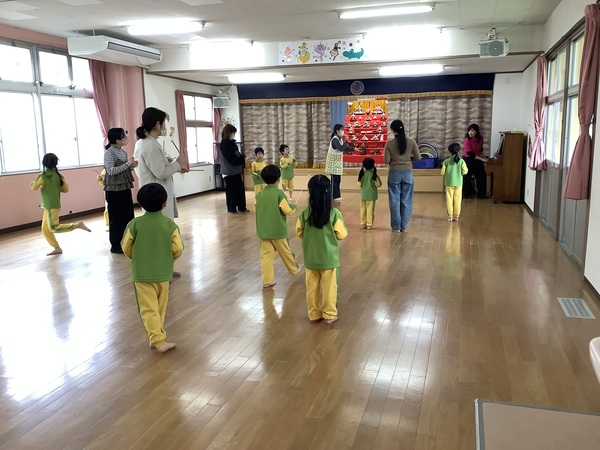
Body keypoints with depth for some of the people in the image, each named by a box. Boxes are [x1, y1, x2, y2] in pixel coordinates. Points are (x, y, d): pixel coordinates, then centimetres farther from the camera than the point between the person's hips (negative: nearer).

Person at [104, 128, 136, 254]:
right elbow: (111, 171, -21)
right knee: (117, 217, -1)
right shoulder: (109, 152, -12)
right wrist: (128, 164, -21)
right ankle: (115, 245, 8)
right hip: (114, 190, -8)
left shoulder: (123, 152, 11)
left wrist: (132, 166, -1)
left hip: (125, 188, 8)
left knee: (128, 216, 10)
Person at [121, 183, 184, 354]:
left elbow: (126, 248, -3)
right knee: (160, 308, 16)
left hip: (141, 273, -1)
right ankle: (157, 337, 25)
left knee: (148, 308, 2)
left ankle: (158, 340, -6)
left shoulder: (135, 224, -10)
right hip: (163, 273, 1)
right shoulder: (170, 224, -9)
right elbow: (178, 249, -8)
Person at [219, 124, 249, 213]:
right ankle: (231, 209, 12)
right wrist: (243, 160, -13)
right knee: (231, 190, 1)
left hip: (236, 170, 9)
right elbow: (232, 159, -21)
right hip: (229, 172, -9)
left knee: (240, 189, 10)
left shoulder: (231, 143, 11)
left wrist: (243, 157, -3)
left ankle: (242, 207, 18)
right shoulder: (224, 144, -16)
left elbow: (237, 155, 16)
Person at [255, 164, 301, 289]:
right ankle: (294, 269, 37)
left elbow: (257, 210, 10)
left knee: (266, 255, 4)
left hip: (263, 231, 4)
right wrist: (293, 206, 6)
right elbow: (287, 211, -14)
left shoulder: (260, 194, 2)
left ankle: (267, 281, 2)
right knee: (286, 252, 16)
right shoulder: (279, 193, -14)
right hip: (278, 230, -4)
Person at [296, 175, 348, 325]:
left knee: (312, 287, 15)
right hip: (329, 258, -2)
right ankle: (329, 315, 21)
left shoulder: (305, 213, -10)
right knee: (329, 287, 11)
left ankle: (314, 314, 26)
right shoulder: (334, 213, -17)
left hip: (310, 258, 2)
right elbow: (341, 235, -10)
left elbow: (299, 233, 2)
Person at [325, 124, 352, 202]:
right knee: (334, 179, -5)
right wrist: (346, 141, -23)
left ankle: (336, 194, 23)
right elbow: (341, 148, -32)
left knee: (338, 179, 14)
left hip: (338, 161, 9)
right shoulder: (335, 139, -20)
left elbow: (345, 148, 13)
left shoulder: (340, 139, 9)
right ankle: (334, 196, 0)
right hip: (333, 162, -9)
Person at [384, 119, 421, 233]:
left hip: (394, 173, -1)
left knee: (394, 200, 8)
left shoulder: (389, 143, -8)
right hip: (407, 173, 1)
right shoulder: (411, 142, -4)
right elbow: (418, 157, 0)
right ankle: (404, 226, 14)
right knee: (406, 200, 10)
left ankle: (396, 227, 11)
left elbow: (386, 161, -7)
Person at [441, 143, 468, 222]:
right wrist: (467, 169, 15)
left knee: (449, 199, 6)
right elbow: (464, 172, -7)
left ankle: (450, 216, 6)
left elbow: (443, 172, -5)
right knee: (457, 200, 7)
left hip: (449, 183, -1)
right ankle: (456, 216, 9)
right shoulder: (461, 161, -5)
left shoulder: (446, 161, -6)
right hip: (458, 183, 1)